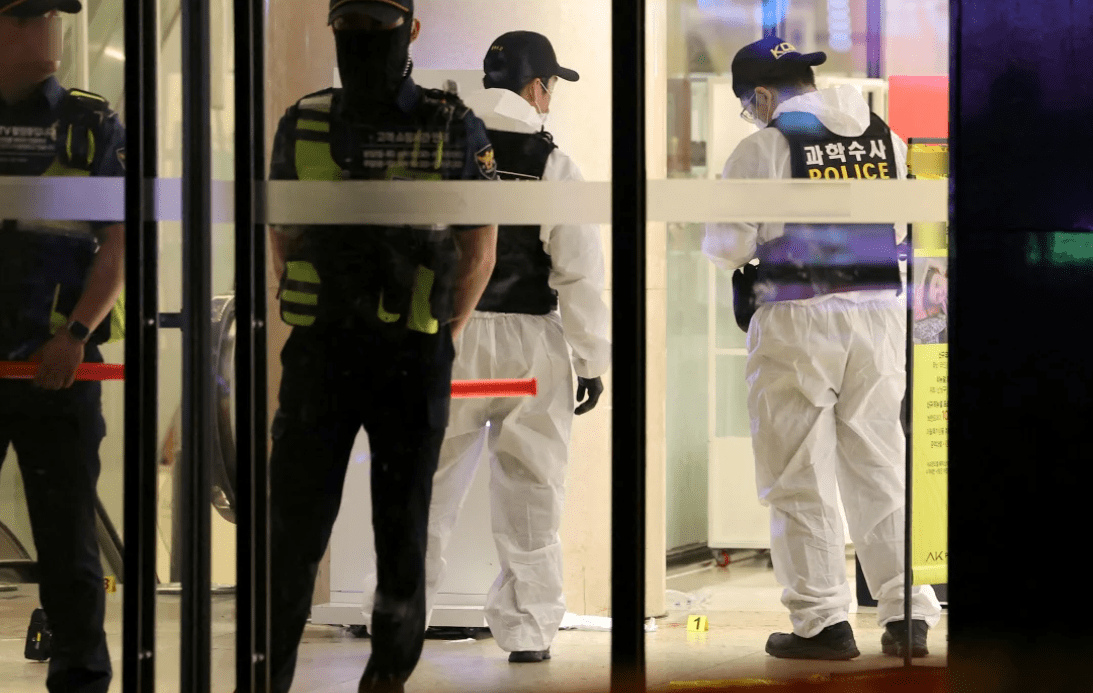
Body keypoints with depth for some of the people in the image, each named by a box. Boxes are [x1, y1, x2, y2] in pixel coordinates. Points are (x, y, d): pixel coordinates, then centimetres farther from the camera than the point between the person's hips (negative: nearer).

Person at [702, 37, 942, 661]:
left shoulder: (765, 147, -7)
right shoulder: (888, 140, 7)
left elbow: (727, 246, -7)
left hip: (798, 319, -5)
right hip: (879, 312, 5)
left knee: (801, 475, 3)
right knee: (880, 465, 11)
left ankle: (823, 621, 2)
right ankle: (907, 615, 8)